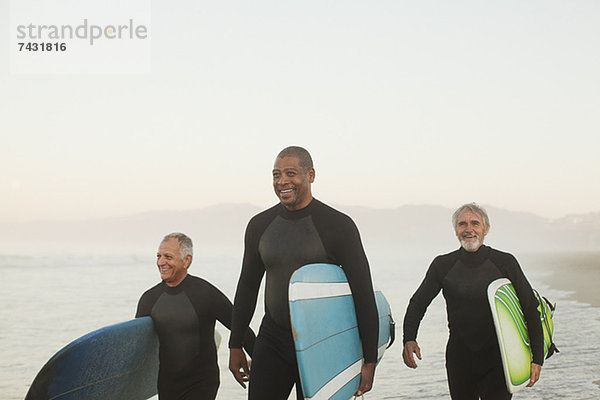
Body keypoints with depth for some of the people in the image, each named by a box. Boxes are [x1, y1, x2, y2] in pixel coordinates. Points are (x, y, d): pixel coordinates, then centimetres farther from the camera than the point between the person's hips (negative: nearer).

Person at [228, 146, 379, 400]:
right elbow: (247, 286, 15)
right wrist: (235, 345, 15)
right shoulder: (260, 225, 5)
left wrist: (370, 360, -13)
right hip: (272, 340, 4)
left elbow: (363, 295, -10)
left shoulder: (338, 225, -9)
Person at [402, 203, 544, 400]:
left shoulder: (505, 263, -3)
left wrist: (537, 359, -9)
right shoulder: (443, 265, 0)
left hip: (497, 358, -2)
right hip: (459, 357, 2)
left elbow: (531, 309, -1)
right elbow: (417, 304, 5)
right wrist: (409, 339, -14)